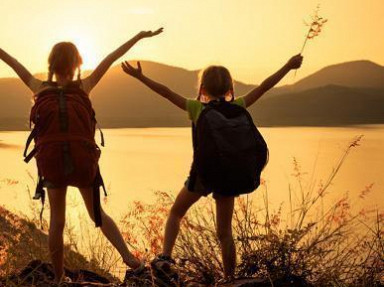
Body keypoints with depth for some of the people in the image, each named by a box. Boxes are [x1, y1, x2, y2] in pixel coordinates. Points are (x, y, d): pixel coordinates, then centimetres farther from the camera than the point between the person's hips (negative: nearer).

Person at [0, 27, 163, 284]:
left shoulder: (40, 88, 1)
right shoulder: (83, 87, 0)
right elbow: (109, 60, 2)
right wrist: (139, 36, 5)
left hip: (52, 162, 0)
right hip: (84, 162, 0)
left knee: (57, 221, 11)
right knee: (98, 214, 16)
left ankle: (59, 278, 16)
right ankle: (130, 259, 2)